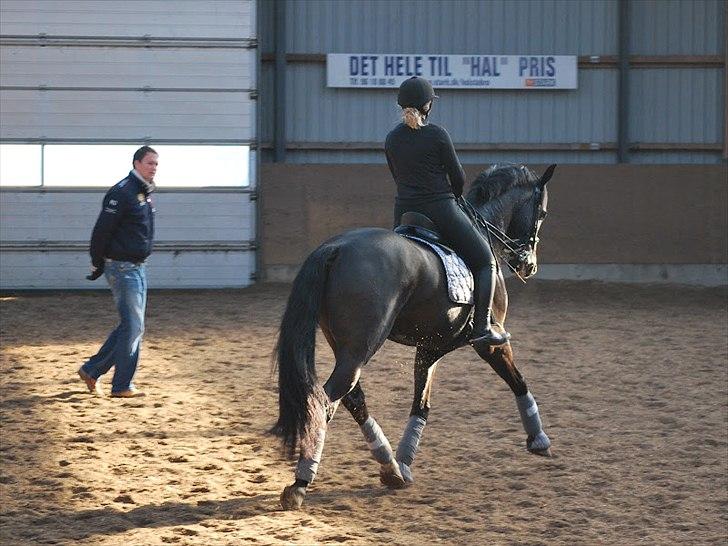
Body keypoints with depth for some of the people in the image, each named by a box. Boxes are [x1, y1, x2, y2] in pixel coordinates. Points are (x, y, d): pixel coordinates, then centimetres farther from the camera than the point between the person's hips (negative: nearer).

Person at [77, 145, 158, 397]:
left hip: (137, 268, 9)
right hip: (121, 268, -9)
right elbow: (102, 230, -17)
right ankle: (122, 386, -2)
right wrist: (97, 265, -12)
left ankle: (91, 370, 19)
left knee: (133, 326, 11)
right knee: (133, 326, -8)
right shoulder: (122, 192, -16)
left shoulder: (146, 194, 14)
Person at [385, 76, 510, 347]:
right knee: (486, 262, 7)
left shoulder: (391, 139, 4)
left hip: (405, 213, 5)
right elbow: (458, 177, -3)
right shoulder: (437, 134, -11)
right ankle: (482, 328, -3)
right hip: (441, 210, -5)